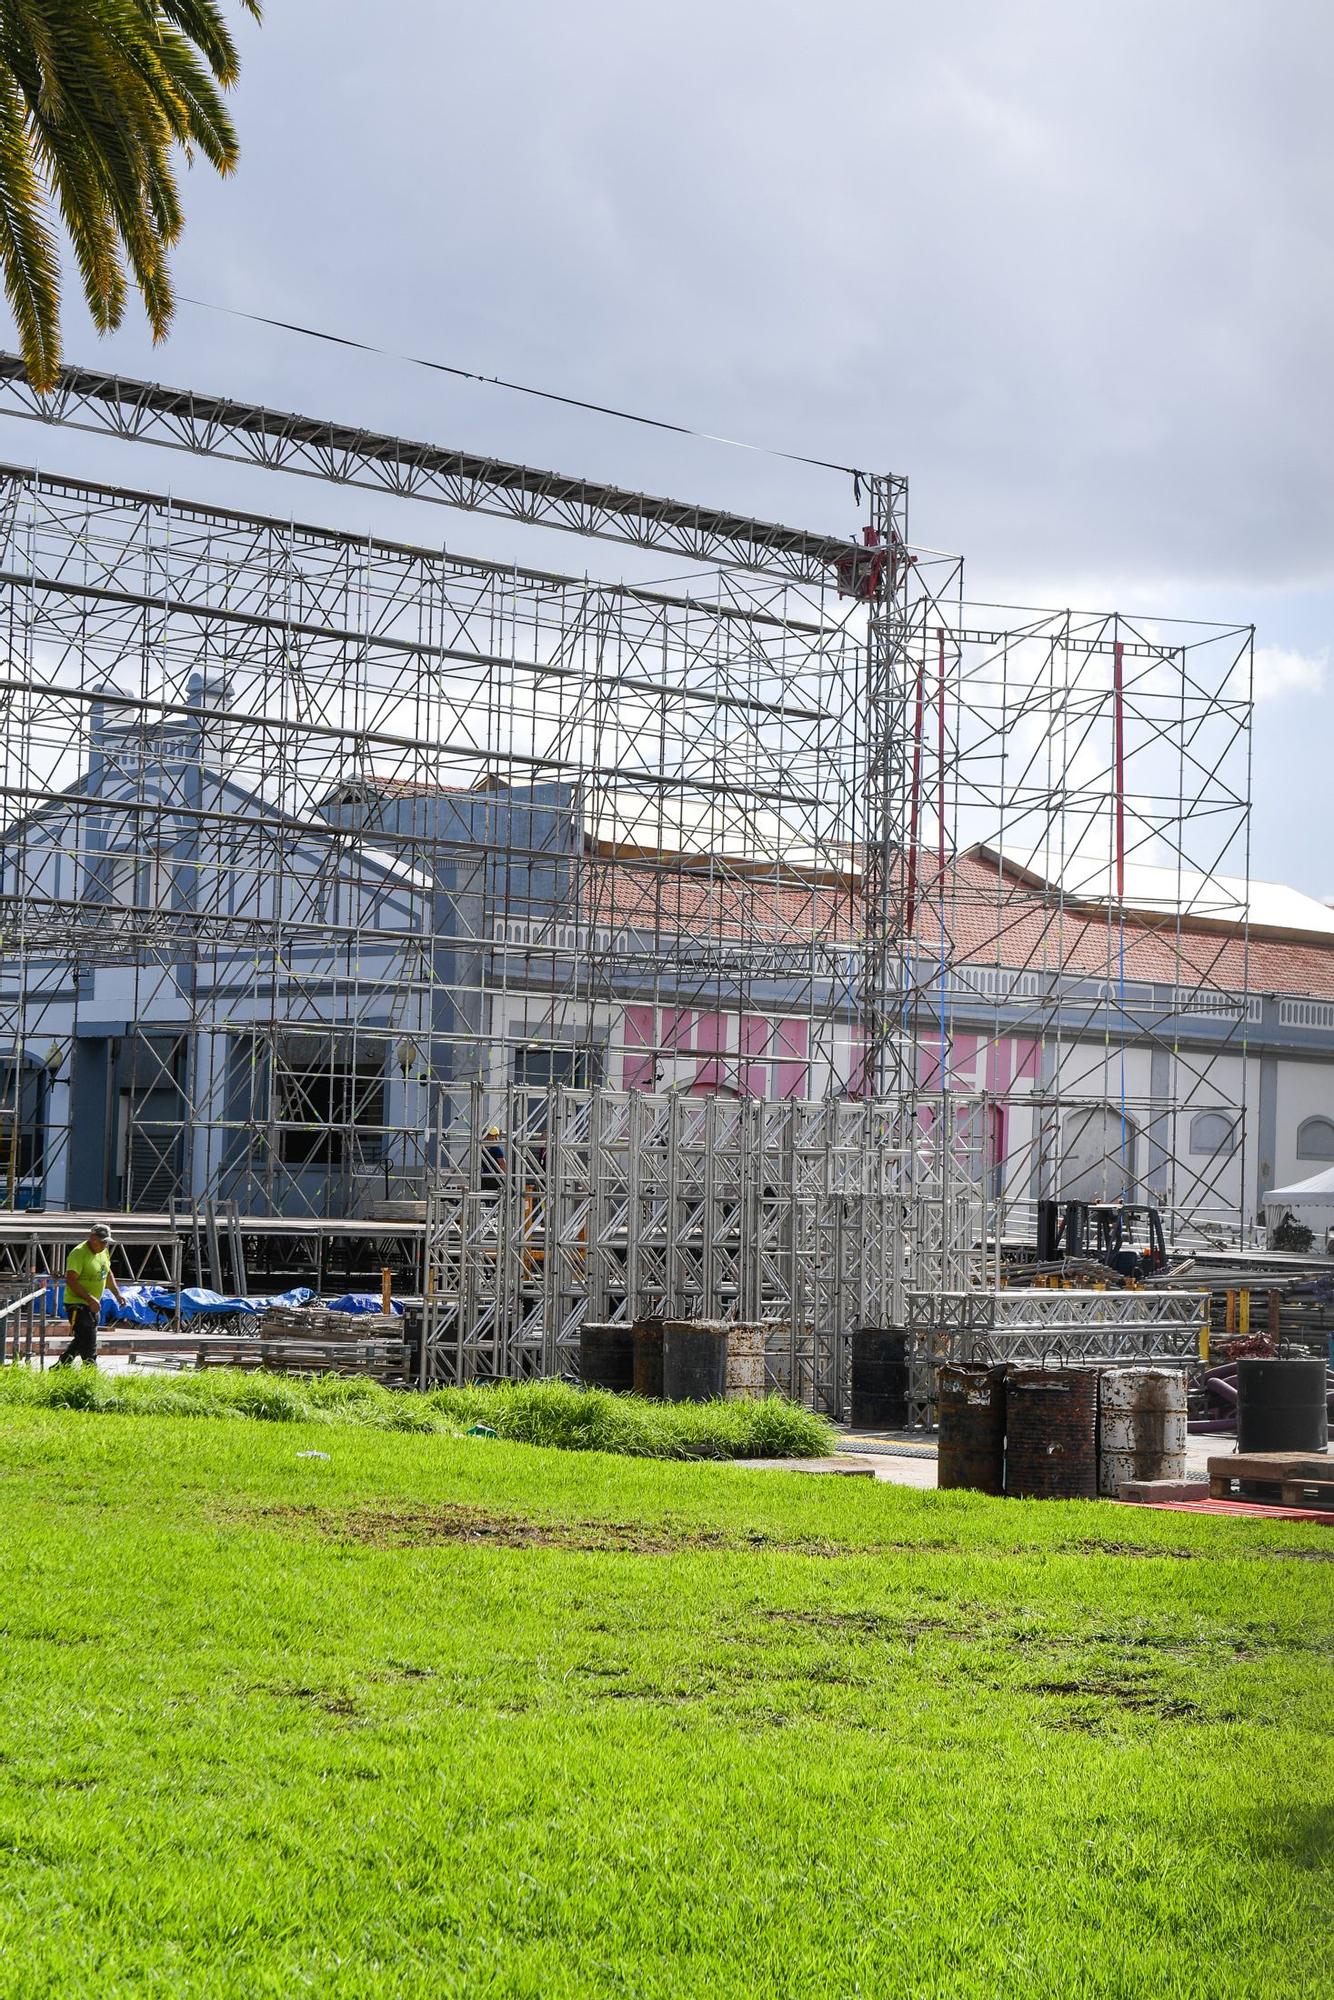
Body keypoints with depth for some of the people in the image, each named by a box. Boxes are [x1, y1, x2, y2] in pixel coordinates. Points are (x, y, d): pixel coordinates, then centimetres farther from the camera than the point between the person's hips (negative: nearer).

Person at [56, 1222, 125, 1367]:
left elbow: (107, 1274, 24)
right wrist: (90, 1299, -31)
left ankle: (60, 1366, 31)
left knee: (82, 1340, 18)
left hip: (93, 1306, 9)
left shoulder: (103, 1251, 8)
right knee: (88, 1344, -11)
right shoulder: (79, 1253, -20)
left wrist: (117, 1293, 13)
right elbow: (70, 1281, -26)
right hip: (77, 1305, -9)